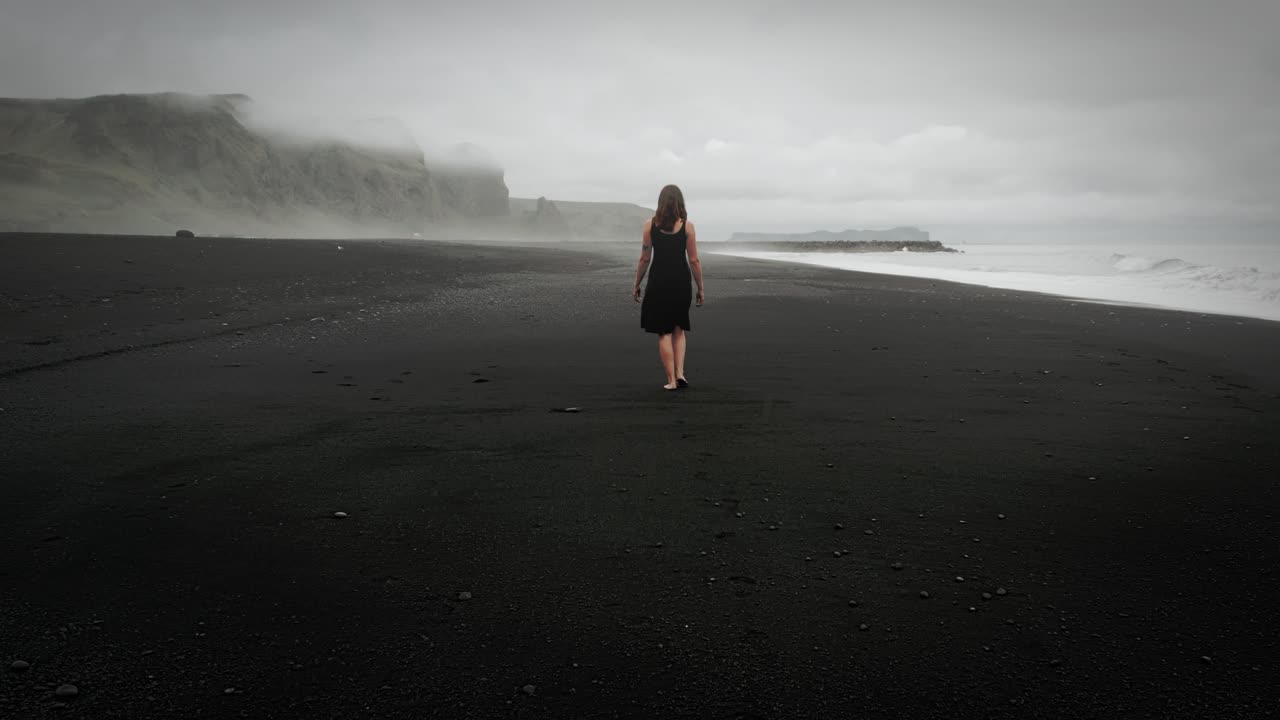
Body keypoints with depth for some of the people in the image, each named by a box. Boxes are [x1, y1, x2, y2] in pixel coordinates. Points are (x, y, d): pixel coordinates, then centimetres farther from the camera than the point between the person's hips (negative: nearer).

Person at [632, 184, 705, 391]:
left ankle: (671, 380, 6)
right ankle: (680, 373, 5)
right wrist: (700, 288, 6)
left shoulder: (650, 224, -2)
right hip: (681, 282, 1)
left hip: (658, 282, -1)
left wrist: (636, 284, 10)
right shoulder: (687, 226, -2)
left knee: (664, 333, 7)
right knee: (679, 330, 18)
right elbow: (694, 261, -2)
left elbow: (644, 259, -1)